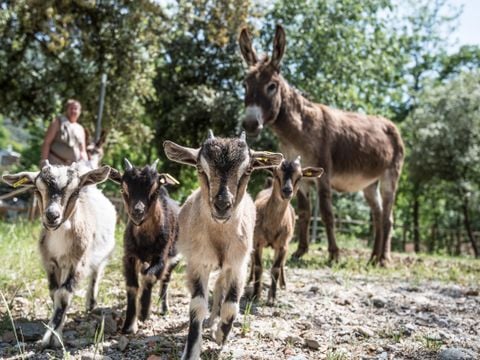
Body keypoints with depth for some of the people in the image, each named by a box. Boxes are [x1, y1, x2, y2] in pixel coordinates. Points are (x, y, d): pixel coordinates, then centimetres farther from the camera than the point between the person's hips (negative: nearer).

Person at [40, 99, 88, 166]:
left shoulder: (80, 129, 20)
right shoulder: (58, 122, 8)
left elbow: (82, 151, 20)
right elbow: (47, 142, 1)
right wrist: (44, 160, -10)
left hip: (72, 166, 4)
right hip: (55, 163, -4)